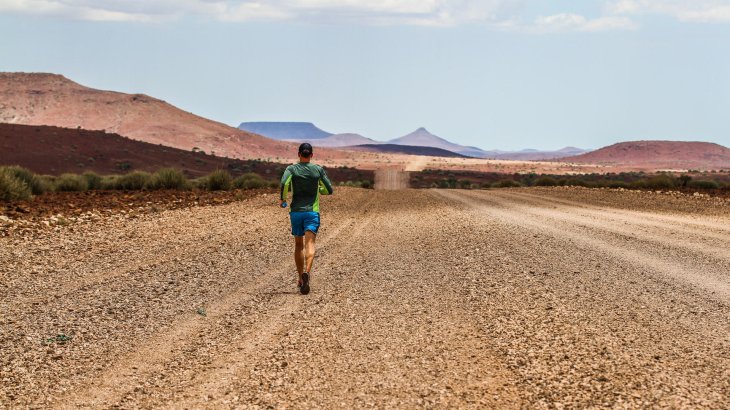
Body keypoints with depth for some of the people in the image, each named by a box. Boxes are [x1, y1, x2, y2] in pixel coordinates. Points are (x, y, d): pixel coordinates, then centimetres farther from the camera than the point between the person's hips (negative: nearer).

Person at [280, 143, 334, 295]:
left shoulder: (292, 169, 0)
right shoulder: (318, 170, 4)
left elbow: (284, 183, -19)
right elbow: (329, 190, 7)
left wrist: (282, 198, -2)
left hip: (296, 211, 1)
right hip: (312, 211, -1)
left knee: (298, 245, 15)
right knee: (309, 243, -12)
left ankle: (301, 278, 24)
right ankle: (306, 272, -37)